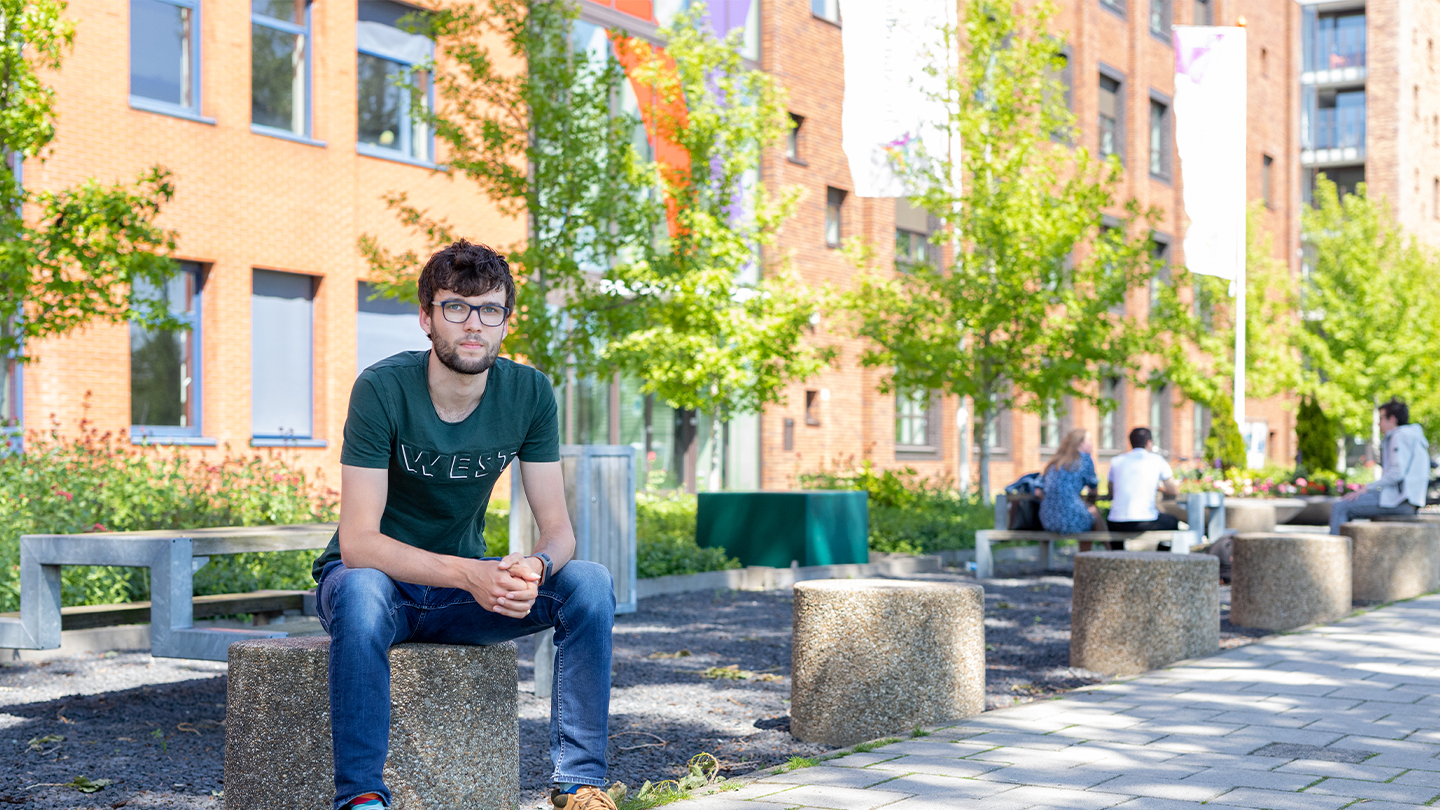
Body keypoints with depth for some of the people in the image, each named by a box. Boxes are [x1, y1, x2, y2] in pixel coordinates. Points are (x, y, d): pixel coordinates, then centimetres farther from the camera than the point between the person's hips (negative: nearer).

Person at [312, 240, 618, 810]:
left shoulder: (528, 393, -9)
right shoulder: (383, 389, -21)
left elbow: (558, 528, -8)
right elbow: (357, 542, -26)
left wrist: (535, 567, -33)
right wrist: (468, 573, -40)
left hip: (468, 583, 4)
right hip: (381, 576, -3)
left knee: (590, 584, -20)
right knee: (360, 593, -38)